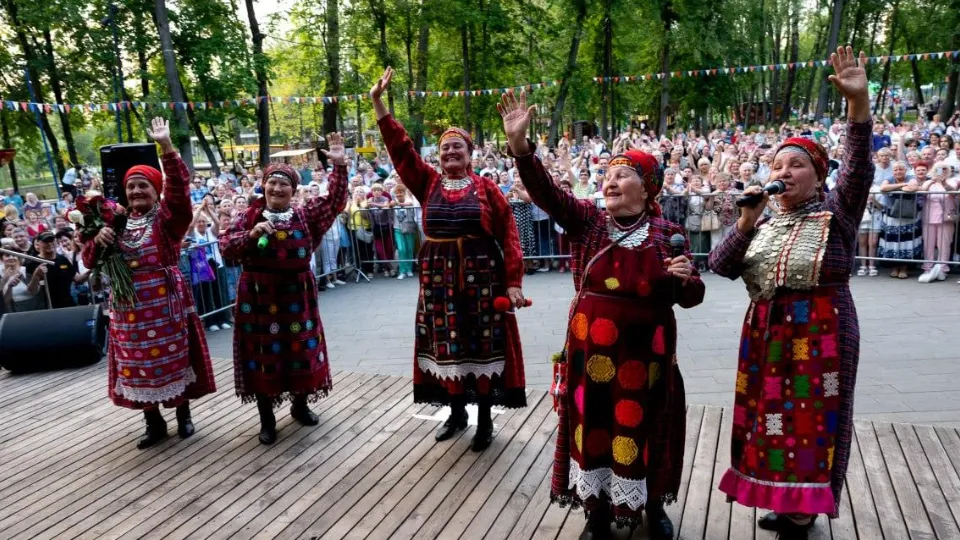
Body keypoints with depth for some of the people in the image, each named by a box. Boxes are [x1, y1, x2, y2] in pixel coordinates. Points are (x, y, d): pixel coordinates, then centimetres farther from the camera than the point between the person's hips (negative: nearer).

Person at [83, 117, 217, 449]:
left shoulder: (167, 216, -4)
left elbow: (178, 189, -22)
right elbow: (90, 261, 9)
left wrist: (166, 146, -30)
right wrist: (98, 240, -12)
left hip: (165, 300, -4)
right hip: (128, 304, 4)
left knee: (173, 356, 5)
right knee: (137, 363, 10)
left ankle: (183, 414, 24)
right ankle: (154, 422, 24)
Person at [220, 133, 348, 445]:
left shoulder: (306, 215, 2)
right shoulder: (249, 217, 0)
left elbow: (335, 202, -6)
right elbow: (225, 248, -5)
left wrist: (339, 166, -16)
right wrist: (251, 234, -20)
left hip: (296, 294, 1)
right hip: (259, 296, -1)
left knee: (301, 350, 11)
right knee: (262, 354, 5)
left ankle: (300, 406, 34)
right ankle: (267, 419, 19)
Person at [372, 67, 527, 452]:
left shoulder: (486, 187, -1)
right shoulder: (428, 183, 5)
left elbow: (508, 234, -3)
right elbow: (400, 149, -2)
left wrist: (513, 280, -10)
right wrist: (378, 103, -8)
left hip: (481, 278, -2)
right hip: (439, 279, 3)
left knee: (483, 346, 4)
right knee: (446, 347, 9)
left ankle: (485, 419, 17)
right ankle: (457, 412, 26)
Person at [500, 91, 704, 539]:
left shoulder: (668, 233, -2)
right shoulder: (587, 221, -1)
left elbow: (690, 298, 1)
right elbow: (545, 191, -14)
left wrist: (684, 279, -22)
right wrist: (519, 144, -26)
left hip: (645, 350, -1)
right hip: (591, 347, 1)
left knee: (644, 426, 11)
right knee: (594, 423, 10)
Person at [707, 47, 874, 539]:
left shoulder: (836, 214, -3)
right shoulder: (764, 225, 11)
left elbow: (859, 169, -20)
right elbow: (720, 267, 2)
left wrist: (858, 102, -33)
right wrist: (747, 222, -10)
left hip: (821, 334, -5)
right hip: (766, 334, 5)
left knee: (812, 419, 2)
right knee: (772, 416, 10)